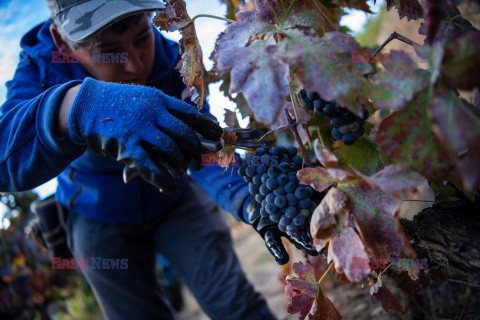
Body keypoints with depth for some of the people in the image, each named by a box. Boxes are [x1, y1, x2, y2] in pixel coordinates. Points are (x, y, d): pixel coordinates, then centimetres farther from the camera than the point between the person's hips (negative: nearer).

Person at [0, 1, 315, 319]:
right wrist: (76, 105, -68)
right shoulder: (41, 67, -26)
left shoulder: (171, 59, -23)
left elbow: (203, 142, -35)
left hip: (177, 200, 0)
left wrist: (249, 197, -57)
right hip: (101, 223, 0)